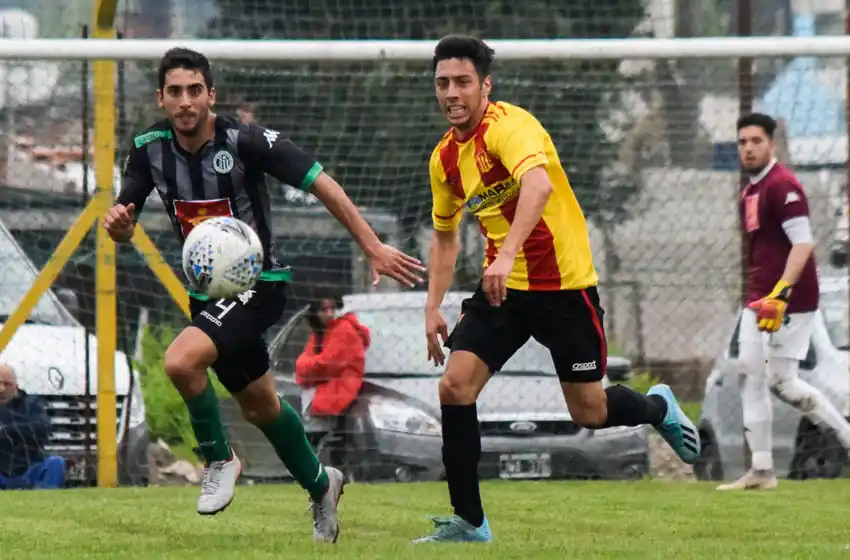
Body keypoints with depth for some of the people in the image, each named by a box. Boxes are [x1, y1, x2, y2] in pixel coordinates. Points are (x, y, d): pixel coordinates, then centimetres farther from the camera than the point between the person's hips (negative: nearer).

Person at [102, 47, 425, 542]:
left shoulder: (246, 141, -21)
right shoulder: (150, 148, -6)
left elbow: (322, 185, -16)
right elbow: (125, 227, 2)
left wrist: (373, 248, -19)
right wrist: (117, 223, -24)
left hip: (258, 284, -6)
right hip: (208, 291, 6)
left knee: (181, 360, -29)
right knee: (259, 406, 20)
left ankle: (219, 460, -4)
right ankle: (320, 485, 45)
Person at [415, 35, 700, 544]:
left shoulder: (509, 126, -19)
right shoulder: (445, 158, 6)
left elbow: (538, 184, -39)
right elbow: (445, 236, 21)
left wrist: (507, 254, -51)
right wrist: (433, 307, 12)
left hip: (564, 282, -6)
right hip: (503, 286, 6)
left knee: (589, 412, 2)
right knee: (455, 386, -11)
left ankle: (657, 408, 37)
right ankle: (468, 521, -4)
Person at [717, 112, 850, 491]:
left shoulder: (782, 186, -13)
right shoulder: (749, 192, 15)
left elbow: (803, 243, -21)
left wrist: (781, 294, -29)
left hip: (790, 300, -9)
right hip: (760, 300, 9)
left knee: (780, 381, -10)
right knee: (751, 376, 5)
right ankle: (762, 471, 8)